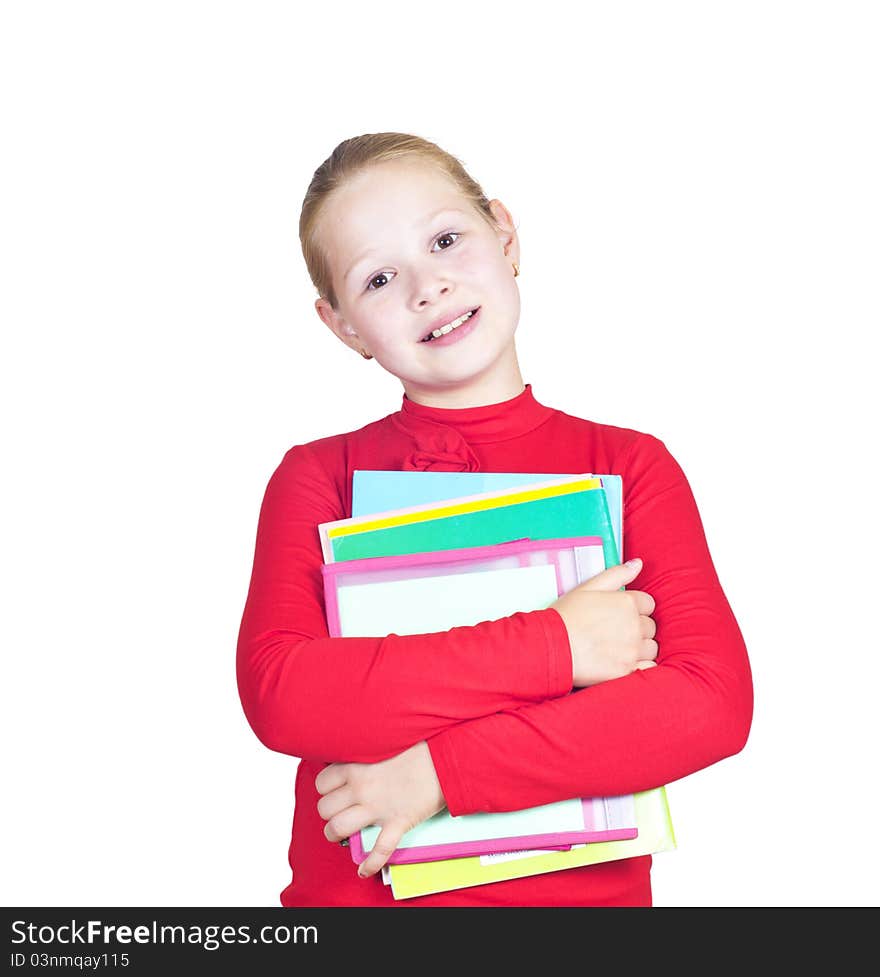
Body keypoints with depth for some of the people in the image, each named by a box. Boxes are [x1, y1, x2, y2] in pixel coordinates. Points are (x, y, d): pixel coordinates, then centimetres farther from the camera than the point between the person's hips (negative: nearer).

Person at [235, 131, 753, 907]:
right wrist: (554, 647, -13)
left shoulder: (629, 464, 3)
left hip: (583, 887, 0)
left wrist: (439, 770, -13)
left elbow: (714, 702, -8)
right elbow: (278, 696, -11)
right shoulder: (317, 477, 3)